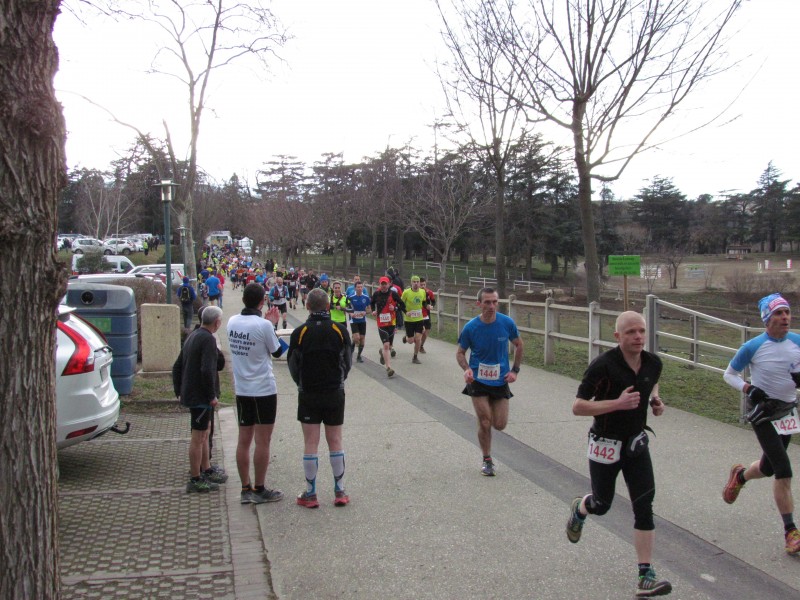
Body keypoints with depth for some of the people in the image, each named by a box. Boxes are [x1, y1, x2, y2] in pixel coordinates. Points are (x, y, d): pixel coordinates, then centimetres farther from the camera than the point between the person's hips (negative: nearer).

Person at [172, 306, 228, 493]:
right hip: (201, 396, -10)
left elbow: (177, 367, 18)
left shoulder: (193, 336, 13)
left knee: (203, 435, 20)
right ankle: (195, 481, 4)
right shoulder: (208, 339, -17)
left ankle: (206, 471, 30)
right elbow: (207, 371, -26)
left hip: (190, 394, 10)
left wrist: (179, 392, 20)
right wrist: (212, 395, -18)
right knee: (198, 438, -3)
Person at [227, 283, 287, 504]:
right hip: (264, 390, -6)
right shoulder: (263, 325, -17)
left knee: (244, 440, 10)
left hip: (241, 390, 6)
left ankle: (246, 489, 17)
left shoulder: (232, 322, 1)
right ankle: (259, 490, 10)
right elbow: (277, 351, -4)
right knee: (262, 441, 3)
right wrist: (273, 325, 5)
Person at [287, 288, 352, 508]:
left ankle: (310, 494, 10)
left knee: (310, 444, 4)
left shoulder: (300, 333, -10)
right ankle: (339, 492, 14)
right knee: (335, 441, 9)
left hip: (308, 394, -1)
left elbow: (293, 366, -1)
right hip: (335, 393, 1)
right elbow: (347, 362, 2)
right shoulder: (339, 331, -7)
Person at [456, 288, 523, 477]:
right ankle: (487, 460, 19)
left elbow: (518, 345, 6)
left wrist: (515, 370, -1)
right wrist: (466, 369, -20)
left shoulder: (507, 323, -10)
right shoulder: (470, 327, -14)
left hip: (501, 381, 2)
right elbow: (460, 352, -1)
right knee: (485, 423, -4)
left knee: (500, 425, 4)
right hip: (478, 381, -2)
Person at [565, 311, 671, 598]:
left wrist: (656, 400, 0)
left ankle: (646, 577, 2)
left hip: (636, 443, 4)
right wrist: (617, 403, -31)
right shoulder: (603, 366, -23)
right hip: (605, 444, -4)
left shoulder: (653, 362, -4)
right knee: (602, 504, 12)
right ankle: (579, 509, 49)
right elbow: (578, 407, -22)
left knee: (644, 507, -4)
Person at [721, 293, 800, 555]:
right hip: (763, 412, -5)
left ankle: (740, 475, 52)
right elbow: (729, 374, -2)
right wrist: (748, 388, -19)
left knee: (769, 468, 17)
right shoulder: (753, 347, -14)